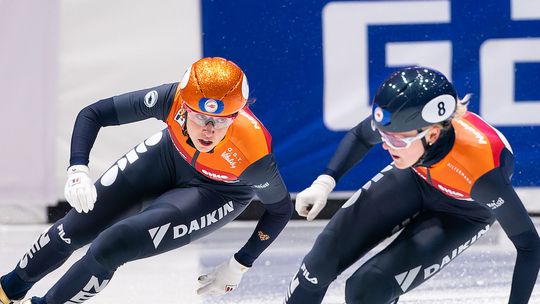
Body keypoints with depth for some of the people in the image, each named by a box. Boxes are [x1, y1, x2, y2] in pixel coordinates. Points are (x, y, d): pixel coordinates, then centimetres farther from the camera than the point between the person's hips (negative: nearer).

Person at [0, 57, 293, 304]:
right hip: (169, 156, 3)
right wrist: (77, 170, -37)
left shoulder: (253, 155, -40)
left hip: (218, 192, -3)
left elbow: (281, 208, -18)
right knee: (76, 228, 9)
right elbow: (92, 114, -23)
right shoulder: (173, 98, -37)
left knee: (112, 246, -18)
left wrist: (239, 266, -14)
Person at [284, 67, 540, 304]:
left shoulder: (480, 169, -43)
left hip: (462, 212, -4)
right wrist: (324, 182, -14)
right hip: (415, 178, 4)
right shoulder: (399, 120, -31)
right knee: (325, 257, -7)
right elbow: (360, 136, -4)